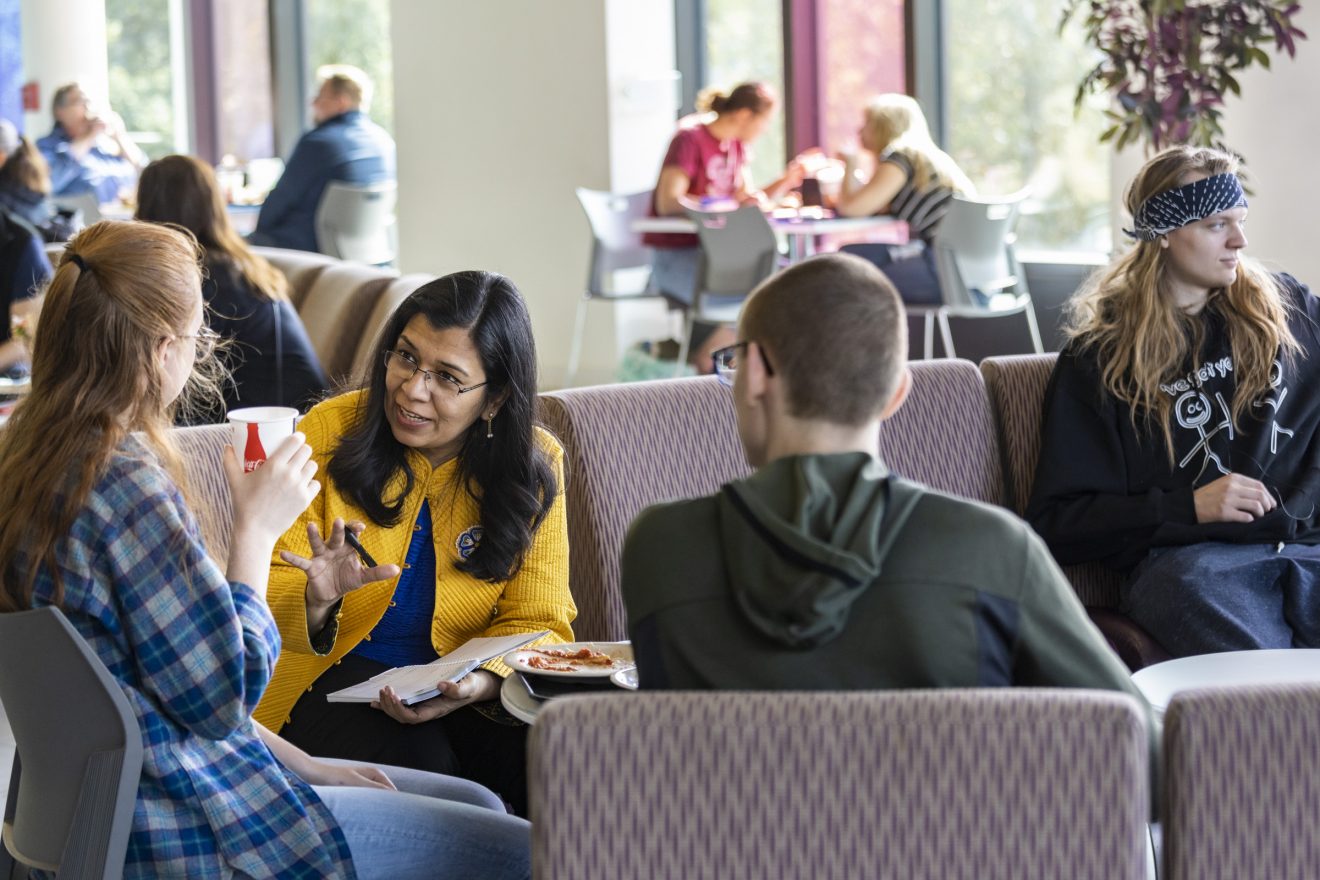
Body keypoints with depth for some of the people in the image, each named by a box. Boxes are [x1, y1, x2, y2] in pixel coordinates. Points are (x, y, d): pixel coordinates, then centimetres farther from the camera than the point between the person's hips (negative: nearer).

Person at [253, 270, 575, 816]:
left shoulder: (534, 466, -3)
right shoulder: (328, 434, -7)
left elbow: (536, 624, -2)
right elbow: (269, 599, -6)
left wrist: (477, 684, -25)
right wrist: (315, 601, -31)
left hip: (463, 688, 2)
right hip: (337, 676, -1)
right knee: (420, 762, -33)